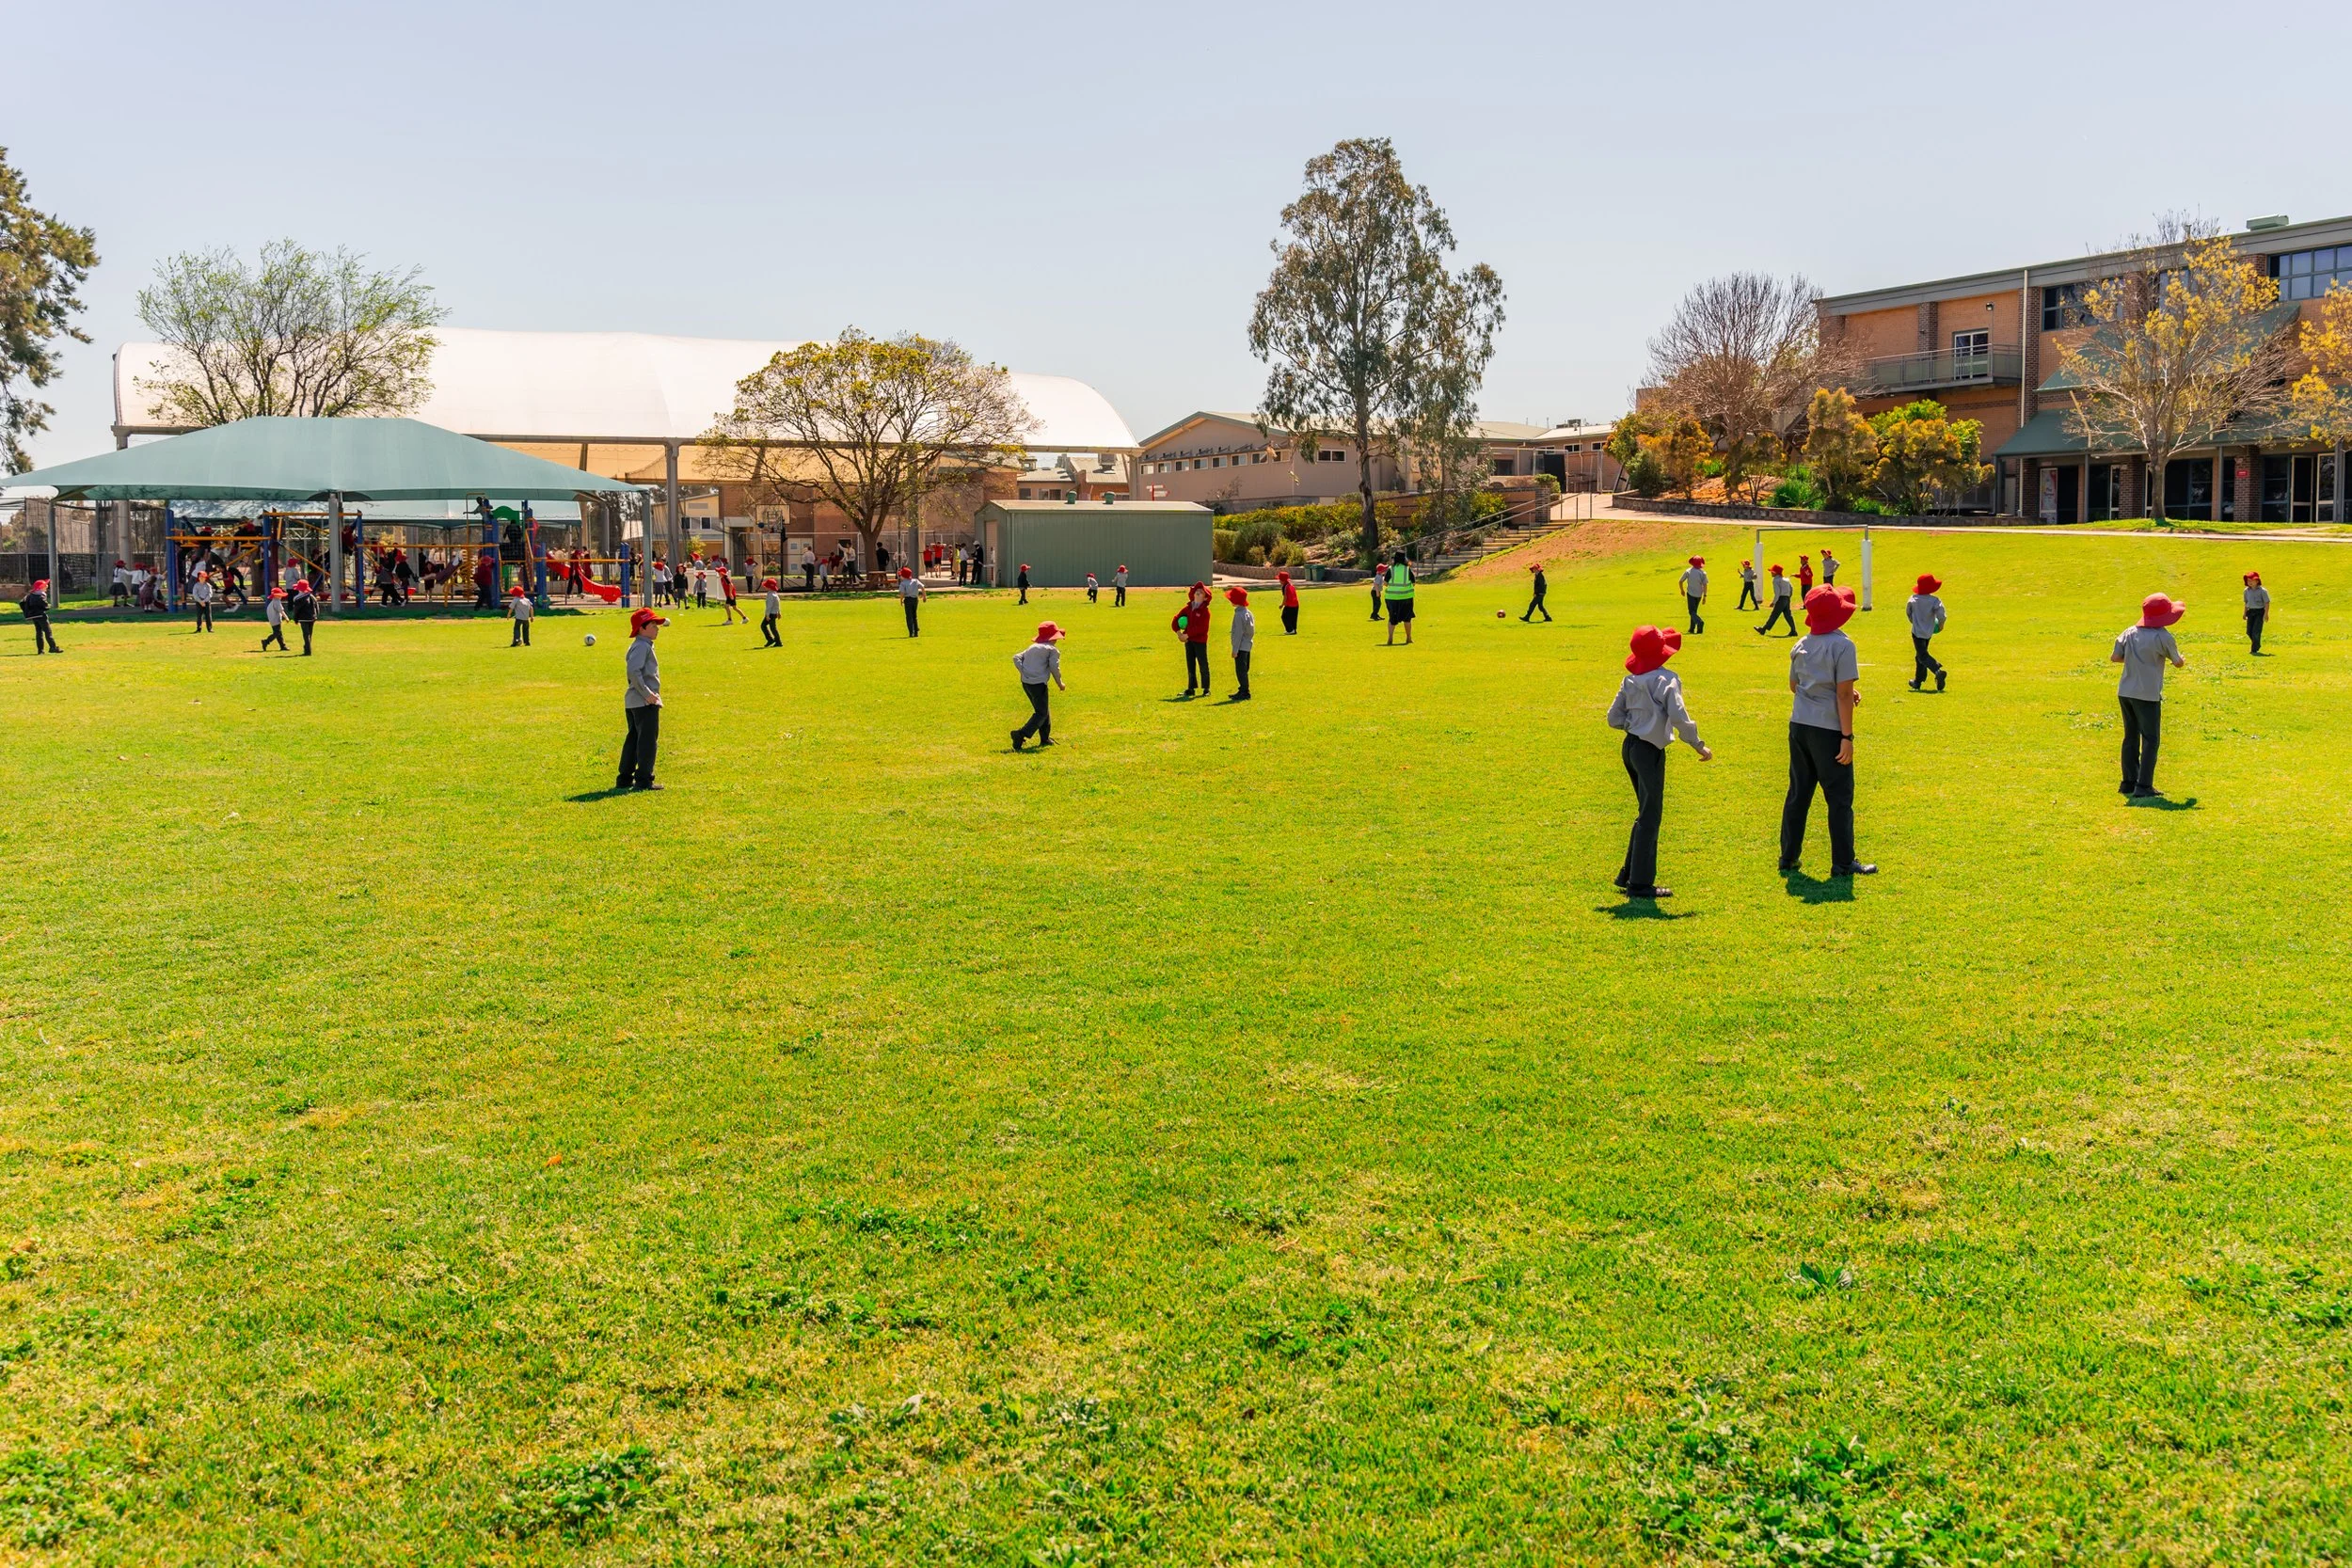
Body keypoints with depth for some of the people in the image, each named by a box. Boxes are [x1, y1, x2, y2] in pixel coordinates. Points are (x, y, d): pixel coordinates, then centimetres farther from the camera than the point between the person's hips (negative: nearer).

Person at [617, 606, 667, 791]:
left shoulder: (642, 645, 18)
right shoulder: (642, 646, -14)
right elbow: (633, 671, -26)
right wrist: (647, 693, -24)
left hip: (633, 701, 10)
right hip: (645, 703, -10)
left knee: (634, 739, 15)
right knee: (648, 741, -6)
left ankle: (625, 779, 19)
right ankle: (643, 780, -6)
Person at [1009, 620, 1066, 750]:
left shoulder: (1032, 647, 18)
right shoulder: (1052, 650, -2)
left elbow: (1016, 657, 10)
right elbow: (1054, 667, -10)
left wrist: (1024, 672, 3)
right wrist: (1060, 683, 3)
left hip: (1025, 682, 8)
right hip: (1038, 683, -8)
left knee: (1043, 710, 22)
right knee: (1042, 713, -3)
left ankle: (1045, 738, 27)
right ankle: (1021, 734, -20)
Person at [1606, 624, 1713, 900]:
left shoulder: (1629, 681, 7)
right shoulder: (1666, 680, -13)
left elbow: (1614, 718, 7)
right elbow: (1679, 717, -20)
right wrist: (1699, 746, -12)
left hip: (1630, 746, 8)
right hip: (1650, 751, -8)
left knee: (1647, 813, 20)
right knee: (1649, 817, -2)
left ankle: (1629, 875, 24)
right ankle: (1640, 884, 0)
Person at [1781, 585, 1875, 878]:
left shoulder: (1802, 645, 7)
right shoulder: (1842, 645, -13)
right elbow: (1843, 694, -16)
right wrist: (1847, 737, -13)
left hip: (1799, 726, 6)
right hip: (1828, 730, -6)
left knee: (1798, 793, 13)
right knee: (1839, 798, 2)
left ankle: (1788, 858, 18)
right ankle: (1843, 864, 5)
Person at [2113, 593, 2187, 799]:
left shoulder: (2130, 633, 3)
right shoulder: (2163, 637, -11)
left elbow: (2115, 658, 3)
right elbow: (2178, 663, 1)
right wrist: (2183, 661, 24)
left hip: (2125, 692, 6)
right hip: (2148, 695, -6)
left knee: (2131, 737, 16)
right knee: (2150, 739, 0)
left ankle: (2129, 782, 20)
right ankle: (2143, 787, -5)